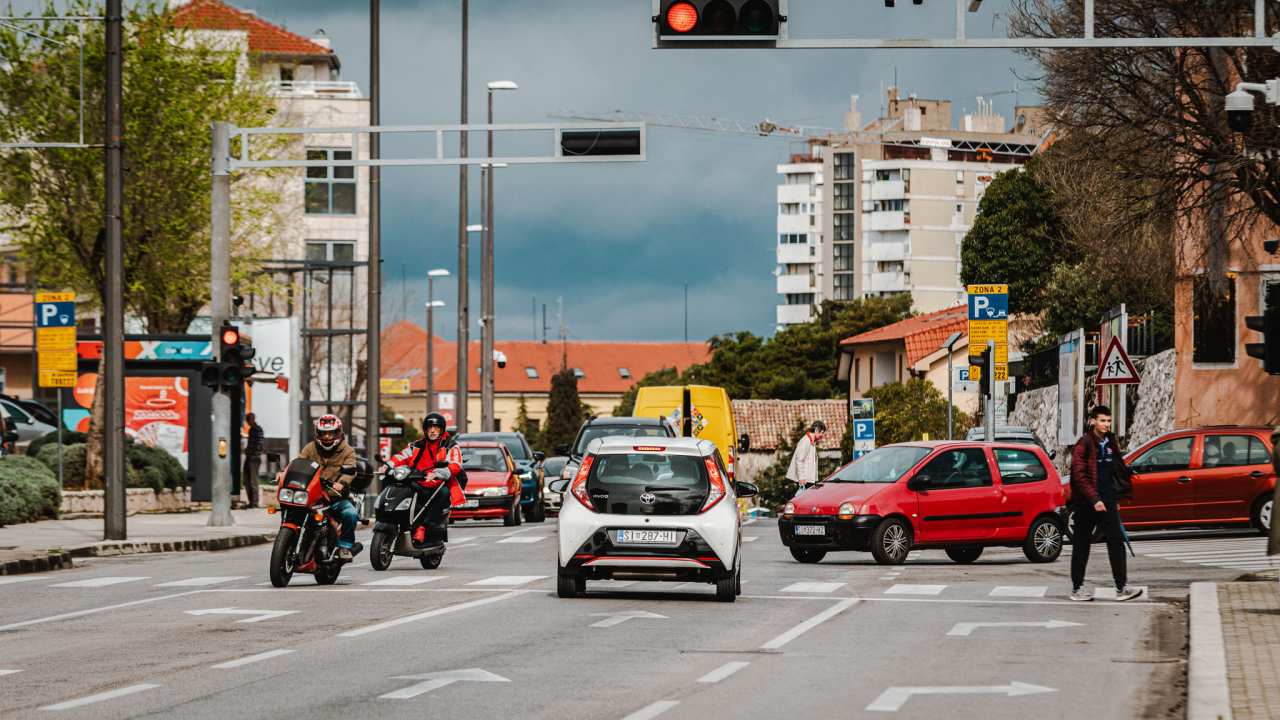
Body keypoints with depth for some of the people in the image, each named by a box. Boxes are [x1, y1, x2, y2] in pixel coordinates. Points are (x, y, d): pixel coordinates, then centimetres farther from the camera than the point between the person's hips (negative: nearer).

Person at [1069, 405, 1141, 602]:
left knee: (1116, 540, -4)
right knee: (1082, 544, 3)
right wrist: (1094, 499, -22)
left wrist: (1115, 499, 18)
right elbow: (1079, 475, -16)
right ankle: (1077, 588, 11)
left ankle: (1122, 587, -7)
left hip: (1106, 502, 6)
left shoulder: (1109, 443, 12)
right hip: (1085, 504, -6)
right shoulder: (1084, 444, -9)